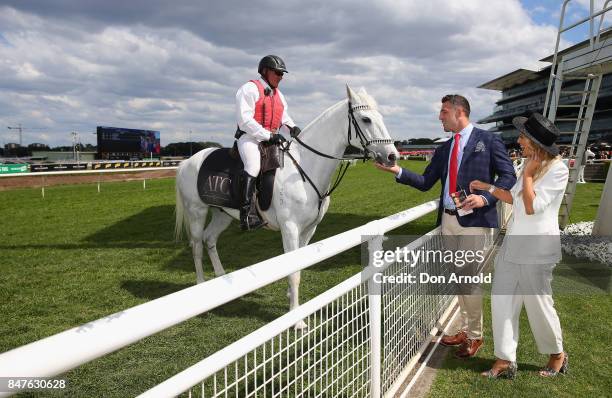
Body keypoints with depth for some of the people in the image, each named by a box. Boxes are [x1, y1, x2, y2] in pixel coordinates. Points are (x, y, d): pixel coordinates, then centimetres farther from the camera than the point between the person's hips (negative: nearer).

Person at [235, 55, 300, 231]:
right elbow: (245, 120, -15)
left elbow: (284, 118, 22)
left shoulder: (278, 95, 21)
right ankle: (247, 213, -37)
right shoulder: (250, 89, -5)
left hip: (272, 139, 8)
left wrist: (292, 128, -3)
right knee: (254, 165, -33)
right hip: (250, 137, -8)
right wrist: (269, 135, -22)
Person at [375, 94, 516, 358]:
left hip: (474, 219, -6)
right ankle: (465, 329, 30)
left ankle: (475, 335, 16)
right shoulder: (444, 149, 14)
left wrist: (485, 198, -19)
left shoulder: (488, 141, -1)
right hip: (448, 220, 6)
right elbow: (425, 182, 11)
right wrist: (397, 171, -2)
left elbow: (508, 175, -4)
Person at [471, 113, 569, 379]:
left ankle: (558, 355, 33)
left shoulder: (557, 170, -14)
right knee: (501, 299, 6)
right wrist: (489, 187, 18)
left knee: (538, 304, 7)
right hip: (513, 243, 8)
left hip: (537, 248, -8)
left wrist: (528, 175, -14)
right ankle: (505, 361, 15)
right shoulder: (530, 165, 10)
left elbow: (532, 207, -21)